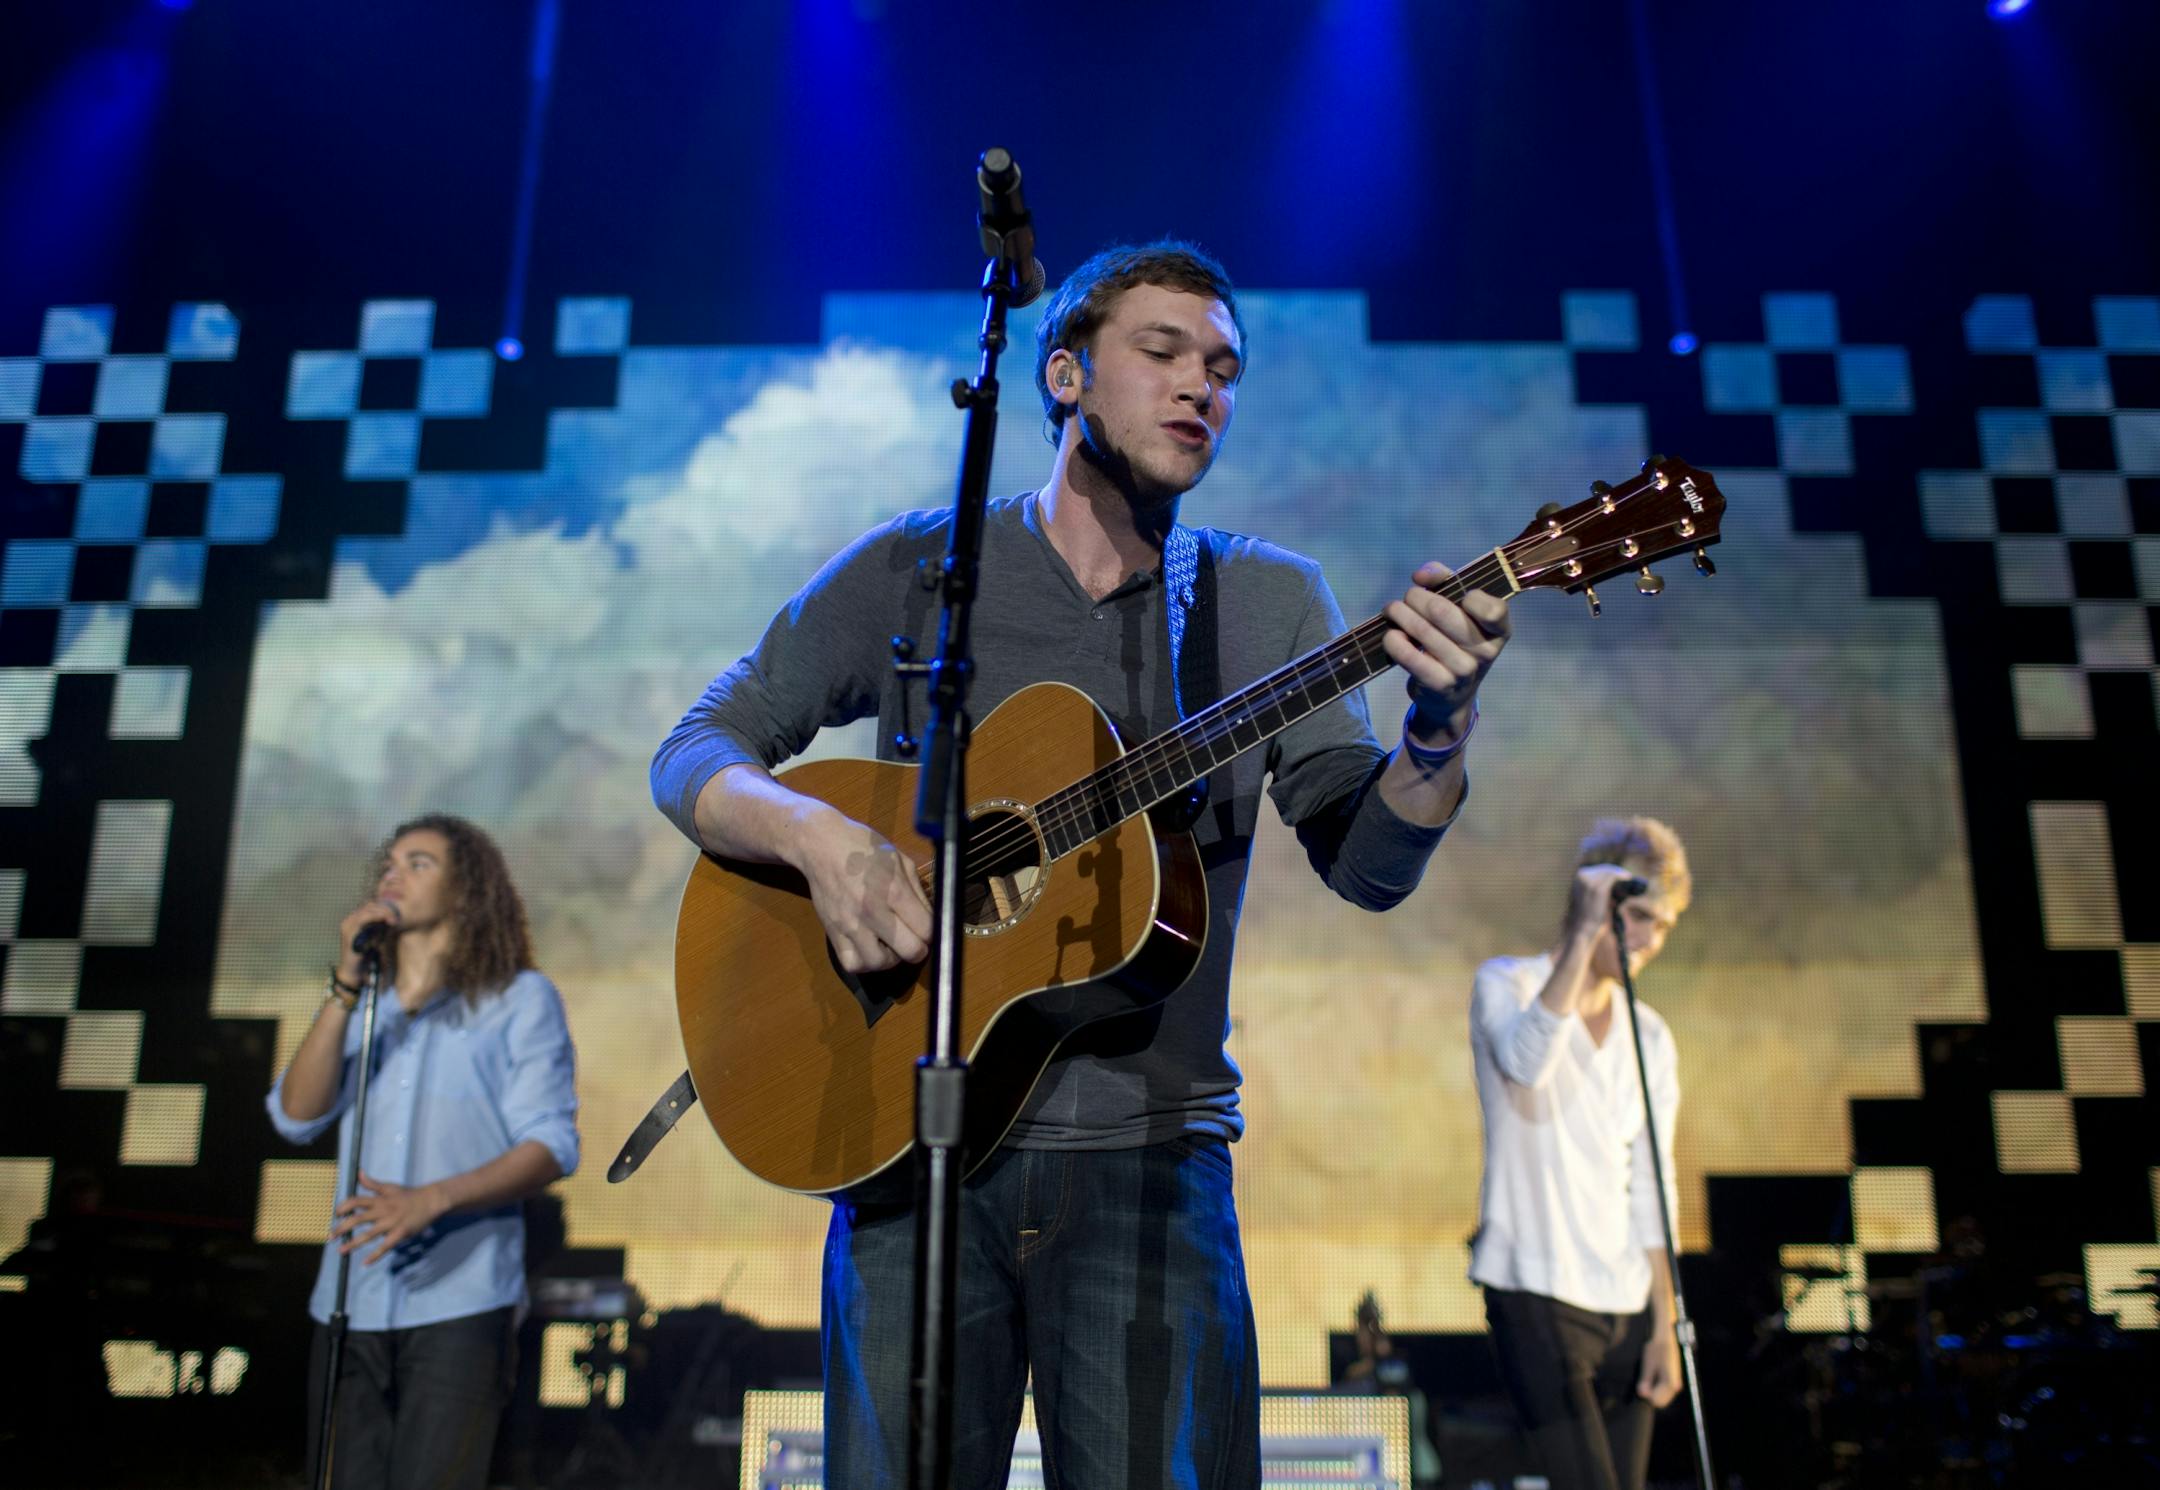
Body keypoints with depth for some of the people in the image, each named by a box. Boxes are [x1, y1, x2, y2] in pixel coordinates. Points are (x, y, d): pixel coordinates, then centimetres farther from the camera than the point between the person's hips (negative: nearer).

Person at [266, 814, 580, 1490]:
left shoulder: (519, 998, 2)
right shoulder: (359, 1004, 16)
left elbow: (550, 1145, -6)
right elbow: (297, 1116, 2)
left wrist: (432, 1199, -21)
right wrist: (345, 986, -8)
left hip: (459, 1301, -4)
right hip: (350, 1301, 4)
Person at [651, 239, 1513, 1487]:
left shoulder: (1269, 601, 6)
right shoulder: (914, 569, 2)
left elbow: (1368, 864, -2)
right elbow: (698, 751, 3)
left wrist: (1439, 732, -23)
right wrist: (817, 834, -18)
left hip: (1150, 1155, 1)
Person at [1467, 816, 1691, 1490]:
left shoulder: (1650, 1038, 13)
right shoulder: (1506, 983, -2)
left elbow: (1649, 1194, 12)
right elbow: (1525, 1060, -26)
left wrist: (1663, 1326, 6)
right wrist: (1584, 934, -24)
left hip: (1624, 1305, 6)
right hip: (1536, 1292, -6)